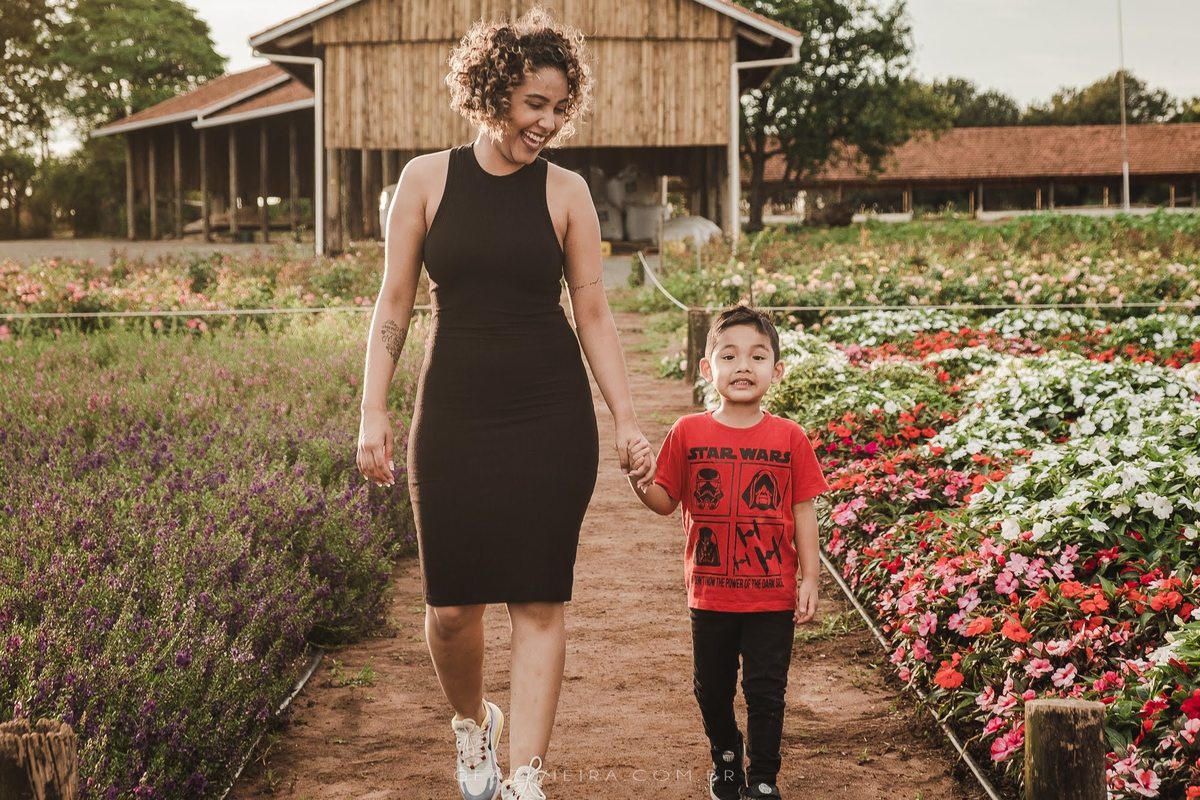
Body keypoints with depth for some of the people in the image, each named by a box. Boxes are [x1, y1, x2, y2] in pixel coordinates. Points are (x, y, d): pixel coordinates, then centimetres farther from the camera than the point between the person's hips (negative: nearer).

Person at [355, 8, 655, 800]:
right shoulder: (428, 179, 1)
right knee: (452, 606, 3)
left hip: (552, 416, 0)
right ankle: (472, 721, 34)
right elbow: (395, 304, 3)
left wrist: (628, 423, -3)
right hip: (455, 414, 1)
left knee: (539, 601, -1)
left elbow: (594, 316, 3)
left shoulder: (565, 192, 1)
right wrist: (374, 413, -3)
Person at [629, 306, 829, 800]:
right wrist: (640, 483, -20)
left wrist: (809, 579, -3)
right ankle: (725, 755, 41)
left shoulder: (788, 438, -4)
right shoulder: (688, 433, -4)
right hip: (710, 593, 2)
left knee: (766, 692, 5)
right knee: (712, 688, 17)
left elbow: (803, 513, 0)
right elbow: (666, 501, 1)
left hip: (773, 596, -1)